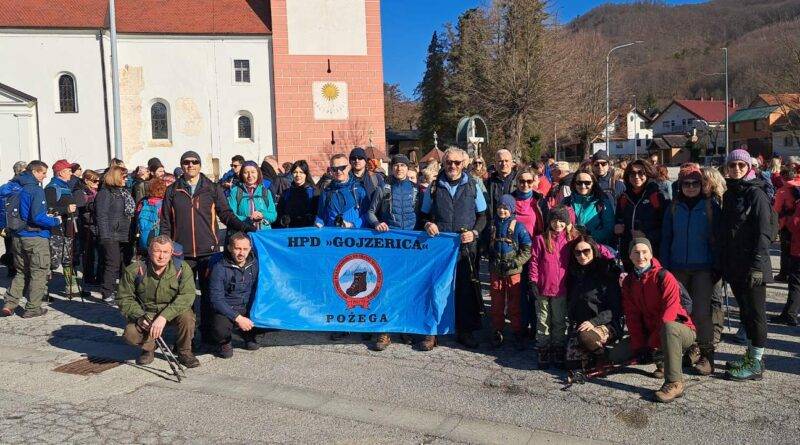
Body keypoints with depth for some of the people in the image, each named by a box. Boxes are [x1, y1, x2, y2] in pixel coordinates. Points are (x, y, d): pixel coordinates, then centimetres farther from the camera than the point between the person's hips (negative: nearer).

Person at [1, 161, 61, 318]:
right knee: (38, 273, 5)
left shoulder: (15, 188, 7)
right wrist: (56, 221, -9)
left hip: (17, 237, 7)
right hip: (36, 237, -7)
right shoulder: (35, 190, -16)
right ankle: (32, 308, 10)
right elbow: (38, 218, -23)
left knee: (21, 272, 20)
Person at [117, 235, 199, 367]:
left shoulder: (182, 268, -15)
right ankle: (149, 348, 11)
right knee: (130, 334, -27)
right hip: (145, 313, 1)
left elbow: (187, 296, -25)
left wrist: (163, 317, -37)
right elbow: (124, 299, -5)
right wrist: (139, 316, -24)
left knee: (186, 316, -33)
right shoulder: (134, 270, -12)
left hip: (172, 313, -1)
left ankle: (184, 351, -3)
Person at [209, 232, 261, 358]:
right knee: (221, 329, -36)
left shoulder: (254, 264, 1)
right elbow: (217, 299, -16)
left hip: (248, 309, 5)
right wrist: (238, 318, -23)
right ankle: (224, 342, 4)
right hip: (226, 310, -5)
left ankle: (249, 334, 16)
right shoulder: (219, 268, -13)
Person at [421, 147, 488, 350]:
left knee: (466, 288, 6)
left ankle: (465, 331, 20)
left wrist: (474, 232, -6)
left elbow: (482, 216, 11)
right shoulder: (434, 187, 6)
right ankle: (431, 332, 9)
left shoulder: (472, 186, 6)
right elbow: (424, 214, 13)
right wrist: (428, 224, -9)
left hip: (466, 246, 1)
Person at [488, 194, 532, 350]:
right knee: (496, 304, 11)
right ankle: (497, 332, 23)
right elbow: (487, 245, 19)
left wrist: (515, 262, -16)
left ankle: (518, 334, 15)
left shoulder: (518, 227, -8)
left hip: (513, 272, -4)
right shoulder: (493, 225, 6)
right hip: (495, 272, 4)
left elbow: (527, 249, -8)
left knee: (514, 305, 3)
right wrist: (491, 260, 9)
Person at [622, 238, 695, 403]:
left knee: (668, 327, -41)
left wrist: (653, 344, -22)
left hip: (681, 330, -6)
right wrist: (638, 346, -11)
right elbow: (632, 316, -1)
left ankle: (674, 383, -35)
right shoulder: (628, 282, 3)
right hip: (649, 334, 7)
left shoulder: (664, 277, -16)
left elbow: (668, 315, -22)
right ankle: (663, 360, 15)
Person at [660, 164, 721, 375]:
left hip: (703, 268, -3)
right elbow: (666, 238, 8)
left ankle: (706, 354, 1)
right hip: (678, 268, 3)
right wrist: (664, 266, 2)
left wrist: (717, 267, -5)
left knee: (701, 311, -7)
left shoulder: (711, 206, 0)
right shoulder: (674, 207, 7)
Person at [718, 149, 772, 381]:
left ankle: (756, 364, 7)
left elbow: (764, 232, -14)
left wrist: (757, 265, -19)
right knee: (744, 310, 15)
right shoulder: (729, 194, 13)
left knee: (755, 311, 0)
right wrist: (722, 262, 12)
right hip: (733, 265, 7)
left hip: (752, 265, -7)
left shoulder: (756, 193, -8)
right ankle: (751, 354, 27)